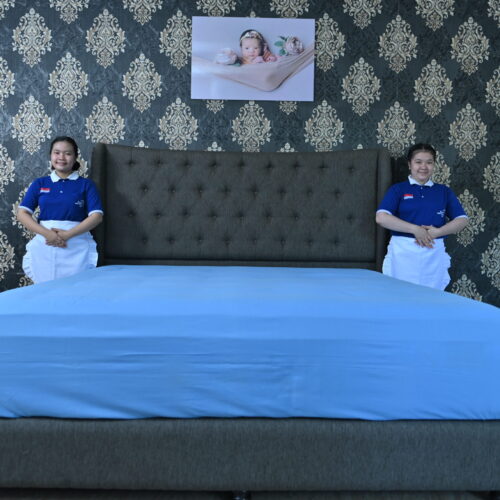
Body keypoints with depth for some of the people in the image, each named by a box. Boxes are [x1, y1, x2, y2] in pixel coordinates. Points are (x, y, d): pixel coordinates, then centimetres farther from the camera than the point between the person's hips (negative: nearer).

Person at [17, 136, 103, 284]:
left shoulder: (86, 184, 5)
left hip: (77, 246, -2)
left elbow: (96, 216, -5)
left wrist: (68, 234, -16)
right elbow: (22, 214, 4)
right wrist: (47, 233, -12)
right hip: (44, 245, 2)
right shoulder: (39, 183, 11)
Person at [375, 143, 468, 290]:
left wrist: (437, 232, -10)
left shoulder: (444, 191, 13)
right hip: (403, 252, -2)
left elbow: (461, 220, 8)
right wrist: (415, 229, -15)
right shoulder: (398, 189, 5)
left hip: (434, 254, 2)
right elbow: (381, 217, -9)